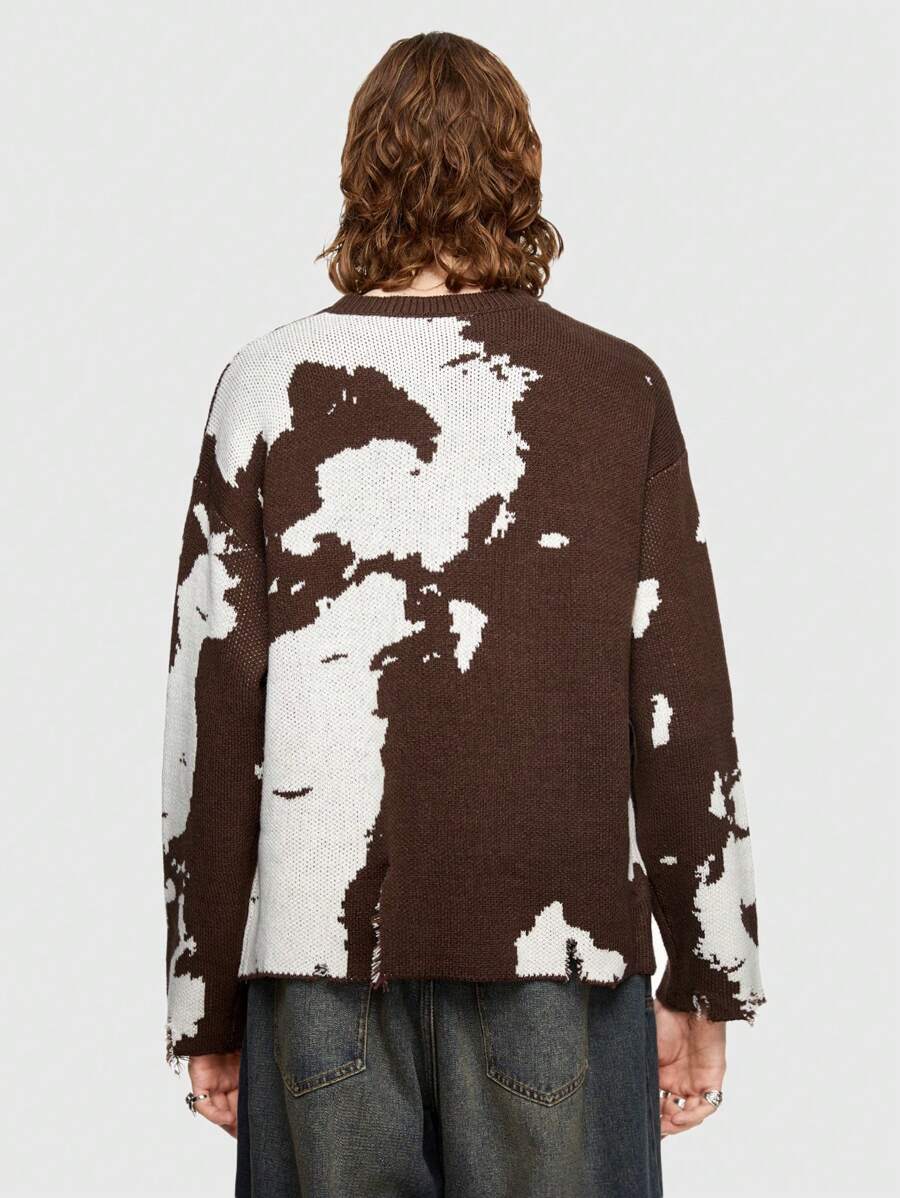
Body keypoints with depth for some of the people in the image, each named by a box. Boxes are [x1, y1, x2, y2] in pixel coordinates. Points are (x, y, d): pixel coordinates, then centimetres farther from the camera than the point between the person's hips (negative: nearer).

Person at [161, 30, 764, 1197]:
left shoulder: (270, 387, 1)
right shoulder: (621, 389, 0)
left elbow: (212, 710, 0)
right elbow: (683, 706, -1)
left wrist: (207, 1006, 8)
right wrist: (706, 977, 9)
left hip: (322, 939, 1)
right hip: (557, 934, 0)